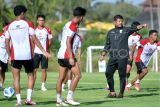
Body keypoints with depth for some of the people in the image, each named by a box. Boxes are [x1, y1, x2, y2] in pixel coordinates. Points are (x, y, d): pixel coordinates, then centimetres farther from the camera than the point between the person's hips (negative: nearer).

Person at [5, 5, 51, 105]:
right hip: (27, 55, -1)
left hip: (15, 56, 1)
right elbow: (34, 39, -7)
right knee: (30, 76, 14)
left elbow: (7, 42, 6)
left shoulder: (9, 26, 5)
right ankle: (29, 98, 3)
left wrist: (9, 56, 15)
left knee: (16, 78, 6)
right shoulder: (28, 24, -2)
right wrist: (44, 51, -5)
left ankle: (19, 100, 0)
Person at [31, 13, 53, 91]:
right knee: (34, 69, -2)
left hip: (44, 53, 0)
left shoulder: (47, 30, 3)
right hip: (36, 53, 0)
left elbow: (50, 41, 10)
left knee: (44, 70, 0)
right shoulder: (34, 30, 4)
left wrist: (46, 48, 7)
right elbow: (31, 41, 10)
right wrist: (34, 49, 3)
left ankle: (43, 86, 7)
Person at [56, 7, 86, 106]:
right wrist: (71, 58, -20)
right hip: (67, 55, -10)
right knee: (78, 75, -7)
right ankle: (69, 98, -9)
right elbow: (68, 42, -19)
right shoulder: (73, 26, -12)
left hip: (61, 55, 10)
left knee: (61, 77, 9)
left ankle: (59, 100, 11)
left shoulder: (67, 25, 17)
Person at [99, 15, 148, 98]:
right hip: (112, 57, 3)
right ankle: (112, 92, 4)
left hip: (122, 57, -3)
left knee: (122, 75, -3)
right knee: (108, 73, -5)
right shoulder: (110, 32, 18)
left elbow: (135, 28, -10)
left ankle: (121, 93, 5)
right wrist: (103, 55, 18)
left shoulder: (126, 30, 8)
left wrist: (142, 25, -29)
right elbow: (107, 45, 22)